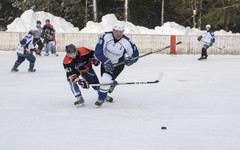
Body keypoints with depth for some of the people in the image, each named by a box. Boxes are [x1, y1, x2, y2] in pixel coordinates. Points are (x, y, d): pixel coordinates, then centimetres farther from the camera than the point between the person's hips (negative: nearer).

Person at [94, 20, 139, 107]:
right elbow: (98, 51, -25)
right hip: (105, 62, 3)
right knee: (104, 80, 20)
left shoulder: (127, 42, -23)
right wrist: (105, 61, -36)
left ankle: (101, 99, 3)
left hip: (117, 64, -3)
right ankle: (112, 83, 58)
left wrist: (130, 60, -32)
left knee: (105, 80, -21)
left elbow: (135, 54, -10)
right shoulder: (106, 36, -23)